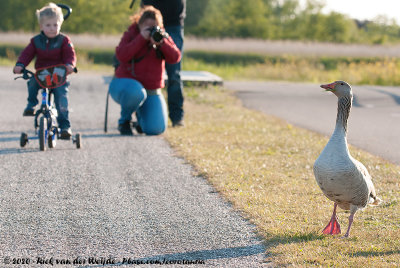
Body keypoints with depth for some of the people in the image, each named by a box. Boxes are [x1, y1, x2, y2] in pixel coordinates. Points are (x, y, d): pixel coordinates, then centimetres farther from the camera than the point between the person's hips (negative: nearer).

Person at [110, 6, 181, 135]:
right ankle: (124, 121, -11)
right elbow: (121, 56, -21)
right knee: (136, 92, -43)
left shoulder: (163, 37, 5)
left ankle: (141, 116, 26)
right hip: (127, 83, -3)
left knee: (156, 129, -13)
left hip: (152, 91, 3)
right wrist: (142, 38, -23)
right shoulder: (130, 35, -3)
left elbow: (175, 58, -10)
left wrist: (161, 43, -26)